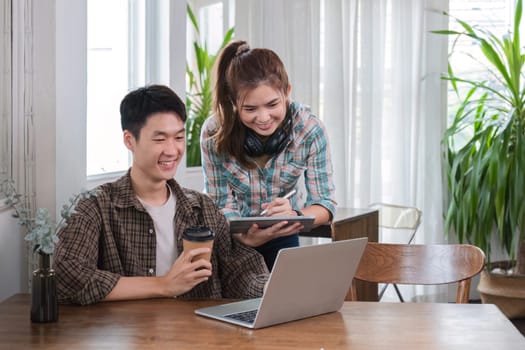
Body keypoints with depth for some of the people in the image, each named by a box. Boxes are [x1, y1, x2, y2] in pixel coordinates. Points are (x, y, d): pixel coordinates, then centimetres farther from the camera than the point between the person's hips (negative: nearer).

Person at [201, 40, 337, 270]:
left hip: (282, 236, 1)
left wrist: (296, 216, -42)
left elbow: (325, 202, -20)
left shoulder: (309, 129, -23)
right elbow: (221, 204, -18)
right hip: (231, 238, -1)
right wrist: (244, 237, -40)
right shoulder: (214, 133, -25)